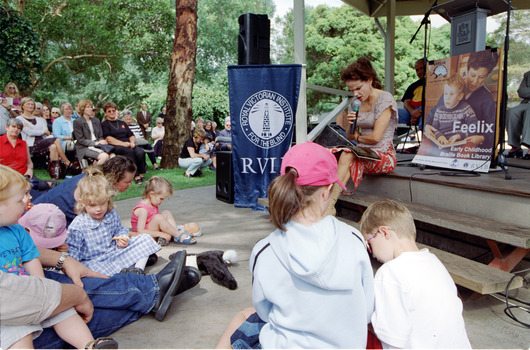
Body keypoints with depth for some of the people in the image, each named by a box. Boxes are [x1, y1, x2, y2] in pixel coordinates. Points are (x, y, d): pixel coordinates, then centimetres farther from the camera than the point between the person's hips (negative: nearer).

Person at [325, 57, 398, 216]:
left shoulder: (385, 99, -7)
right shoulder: (357, 102, 14)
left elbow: (376, 137, -14)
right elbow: (350, 136, 17)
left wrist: (358, 137, 4)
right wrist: (351, 124, -4)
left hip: (383, 155, -6)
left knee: (347, 156, -32)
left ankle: (330, 204, -34)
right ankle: (328, 204, -39)